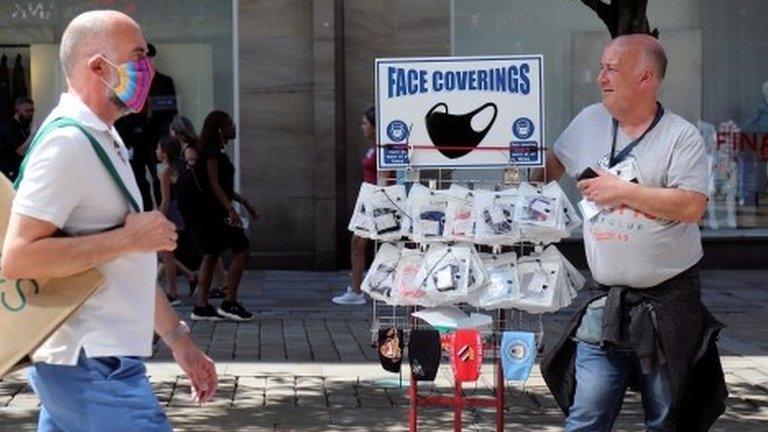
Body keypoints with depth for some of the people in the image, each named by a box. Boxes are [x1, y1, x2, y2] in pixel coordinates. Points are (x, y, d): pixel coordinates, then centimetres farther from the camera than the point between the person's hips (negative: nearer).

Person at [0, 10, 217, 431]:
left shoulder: (102, 140, 18)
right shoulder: (67, 142, -15)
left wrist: (178, 338, 22)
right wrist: (129, 236, -19)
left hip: (89, 365, 10)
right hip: (92, 369, -10)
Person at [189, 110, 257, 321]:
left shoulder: (217, 151, 17)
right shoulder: (212, 152, -12)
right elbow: (214, 184, -20)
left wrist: (244, 202, 25)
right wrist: (231, 209, -27)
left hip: (211, 213, 10)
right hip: (214, 211, -10)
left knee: (211, 255, 9)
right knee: (241, 250, -8)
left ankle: (202, 306, 8)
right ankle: (229, 303, -8)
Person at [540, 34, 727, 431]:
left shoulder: (681, 137, -7)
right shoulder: (589, 122, 8)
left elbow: (691, 206, -19)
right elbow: (552, 164, 26)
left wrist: (621, 191, -17)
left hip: (669, 302, -3)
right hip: (606, 305, 4)